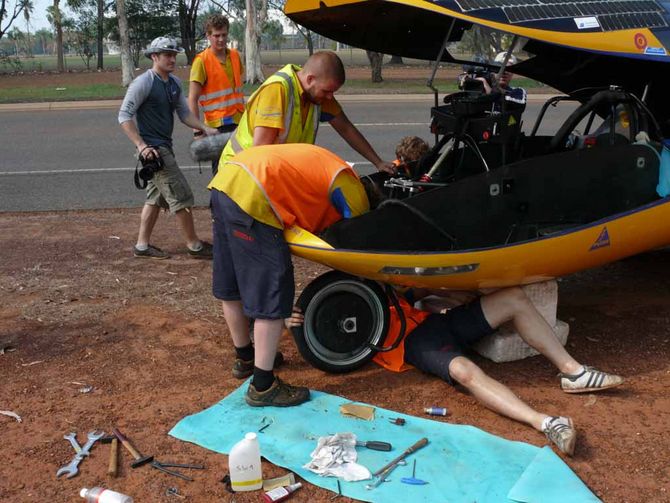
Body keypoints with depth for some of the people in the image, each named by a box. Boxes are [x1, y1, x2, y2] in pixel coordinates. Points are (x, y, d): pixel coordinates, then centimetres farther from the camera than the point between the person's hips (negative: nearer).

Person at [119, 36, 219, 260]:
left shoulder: (175, 83, 10)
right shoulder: (143, 83, -14)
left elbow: (184, 113, 15)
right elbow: (124, 116, -15)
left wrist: (205, 128, 0)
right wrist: (141, 146, -22)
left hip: (164, 146, 9)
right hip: (153, 148, -9)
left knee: (157, 197, 14)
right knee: (181, 196, -6)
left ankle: (142, 245, 23)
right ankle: (194, 245, 5)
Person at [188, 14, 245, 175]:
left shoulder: (235, 56, 8)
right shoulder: (202, 61, -10)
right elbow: (192, 99, -12)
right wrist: (197, 131, -17)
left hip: (239, 121, 6)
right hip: (218, 125, -5)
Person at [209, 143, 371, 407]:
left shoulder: (325, 165, 28)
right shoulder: (350, 187, 2)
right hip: (252, 198, -10)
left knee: (231, 286, 21)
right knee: (272, 298, -2)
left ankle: (244, 358, 40)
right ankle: (262, 387, 6)